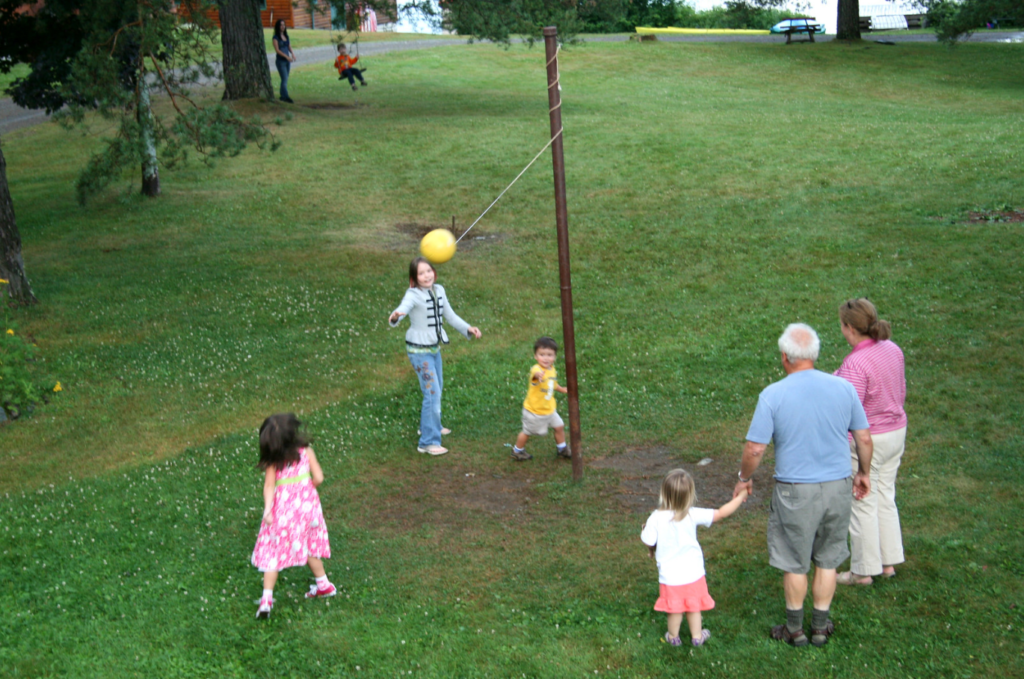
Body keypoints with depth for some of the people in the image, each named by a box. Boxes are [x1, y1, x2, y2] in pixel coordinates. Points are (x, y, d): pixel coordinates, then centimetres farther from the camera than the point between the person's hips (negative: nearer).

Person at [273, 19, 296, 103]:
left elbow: (289, 47, 13)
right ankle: (286, 97, -15)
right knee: (284, 79, -12)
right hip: (280, 61, -6)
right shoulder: (276, 37, -8)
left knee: (285, 79, 9)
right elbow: (277, 50, -14)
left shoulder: (286, 36, 12)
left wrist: (292, 54, -9)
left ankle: (282, 96, 16)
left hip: (287, 61, 6)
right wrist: (286, 56, -25)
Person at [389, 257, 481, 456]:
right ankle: (428, 441, -3)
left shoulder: (439, 291, 1)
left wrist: (467, 328, 5)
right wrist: (395, 316, -64)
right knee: (432, 392, -11)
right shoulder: (413, 295, -20)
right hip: (419, 350, -8)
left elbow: (450, 315, 13)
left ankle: (430, 426, 43)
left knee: (437, 388, 21)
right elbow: (403, 308, -42)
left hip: (435, 347, 8)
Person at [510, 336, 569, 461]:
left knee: (559, 426, 18)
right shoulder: (536, 369, -31)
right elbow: (536, 373, -59)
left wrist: (562, 389, 29)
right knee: (527, 432, 11)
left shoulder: (552, 368, -4)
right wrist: (539, 375, -81)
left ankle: (562, 449, 41)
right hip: (534, 411, -7)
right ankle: (517, 451, 35)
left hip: (549, 408, 7)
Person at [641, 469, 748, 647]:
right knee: (694, 606, 20)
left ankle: (673, 637, 32)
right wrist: (740, 497, 5)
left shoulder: (656, 518, -20)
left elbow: (648, 542, -13)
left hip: (670, 576, -1)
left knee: (674, 609, 16)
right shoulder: (693, 515, -15)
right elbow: (721, 513, -8)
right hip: (693, 573, 1)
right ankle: (697, 636, 35)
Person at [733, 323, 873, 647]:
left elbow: (754, 449, -13)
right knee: (827, 560, 18)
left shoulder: (773, 395, -14)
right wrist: (863, 473, 18)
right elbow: (864, 439, 2)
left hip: (796, 491, -3)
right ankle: (820, 626, 29)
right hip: (838, 486, 3)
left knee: (794, 562, 14)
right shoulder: (843, 388, -5)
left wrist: (744, 478, 5)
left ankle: (795, 628, 27)